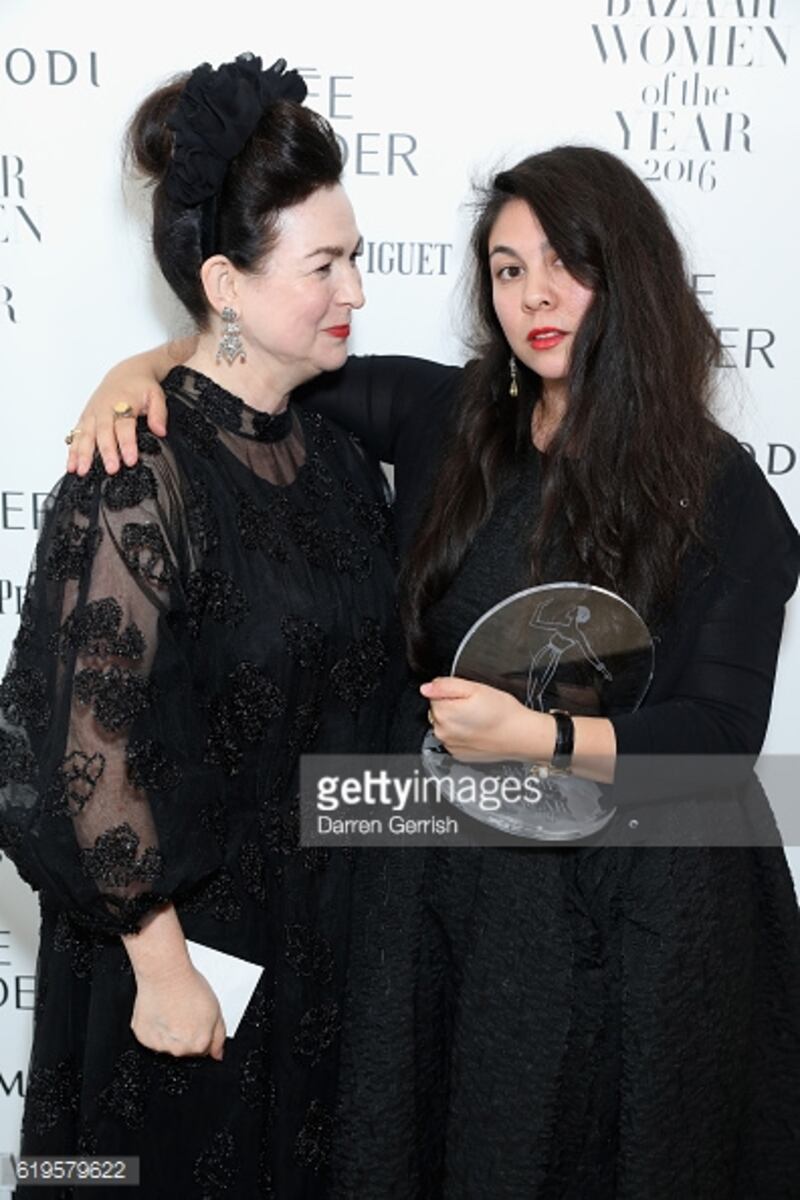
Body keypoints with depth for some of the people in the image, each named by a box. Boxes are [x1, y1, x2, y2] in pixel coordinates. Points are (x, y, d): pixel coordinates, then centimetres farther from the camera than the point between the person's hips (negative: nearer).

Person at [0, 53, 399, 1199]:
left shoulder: (336, 454, 1)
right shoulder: (142, 477, -22)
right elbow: (92, 742, -21)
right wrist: (161, 967, -16)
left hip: (324, 925, 7)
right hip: (188, 932, -6)